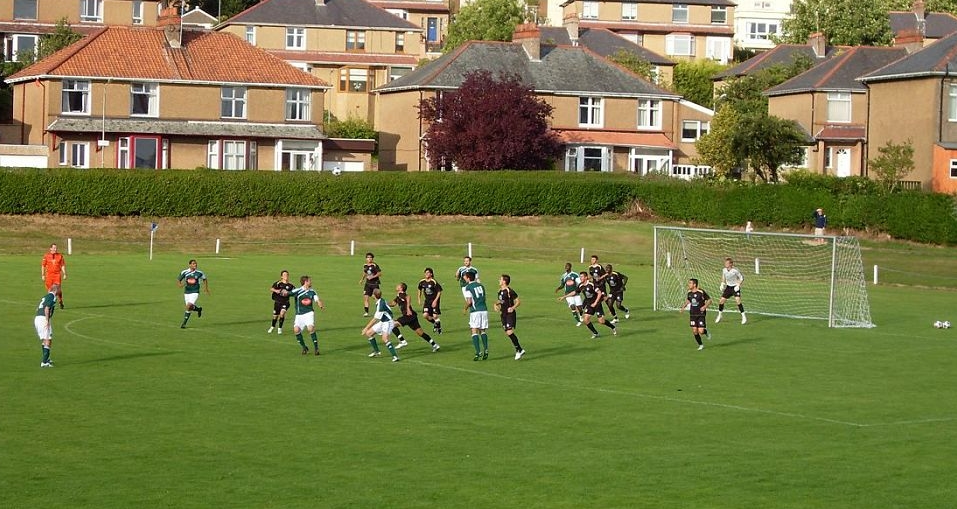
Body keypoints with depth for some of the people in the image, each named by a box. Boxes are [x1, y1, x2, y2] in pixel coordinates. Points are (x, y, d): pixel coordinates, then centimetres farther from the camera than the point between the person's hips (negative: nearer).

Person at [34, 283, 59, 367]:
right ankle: (44, 362, -15)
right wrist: (47, 321, -21)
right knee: (48, 341, -8)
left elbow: (37, 309, 23)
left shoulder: (45, 296, 22)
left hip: (36, 318, 9)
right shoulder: (52, 297, -5)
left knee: (44, 340, 22)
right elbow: (47, 308, -17)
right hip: (43, 319, -9)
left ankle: (46, 359, 33)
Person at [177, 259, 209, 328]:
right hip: (187, 292, 3)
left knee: (189, 307, -18)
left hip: (195, 292, -3)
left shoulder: (199, 273, -4)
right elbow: (178, 280, 3)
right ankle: (198, 309, 42)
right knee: (190, 307, 8)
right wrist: (180, 285, -19)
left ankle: (184, 323, -6)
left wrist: (206, 288, 13)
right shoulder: (184, 272, -5)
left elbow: (205, 279, 15)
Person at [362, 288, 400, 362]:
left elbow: (375, 319, -22)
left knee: (384, 339, -29)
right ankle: (376, 351, 24)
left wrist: (366, 328, -16)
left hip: (387, 322, -10)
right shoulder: (378, 302, 4)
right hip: (382, 322, 10)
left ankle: (395, 356, -26)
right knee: (369, 333, 12)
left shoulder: (381, 304, -26)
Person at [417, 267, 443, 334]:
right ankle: (435, 323, 19)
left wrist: (435, 301, -18)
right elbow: (420, 290, 18)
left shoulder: (434, 282, -16)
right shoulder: (422, 282, 0)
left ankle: (439, 328, 18)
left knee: (435, 316, -8)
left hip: (434, 301, -5)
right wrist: (419, 299, 12)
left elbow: (439, 292, -12)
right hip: (427, 300, 5)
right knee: (425, 315, -9)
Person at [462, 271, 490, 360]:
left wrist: (465, 308, 5)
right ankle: (485, 350, 2)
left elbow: (469, 302, -12)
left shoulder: (468, 287, -7)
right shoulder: (480, 285, 13)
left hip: (475, 311, -6)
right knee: (483, 331, 13)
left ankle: (478, 352, -12)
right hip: (484, 310, 6)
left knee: (474, 332, -2)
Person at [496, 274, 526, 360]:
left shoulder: (509, 291, -15)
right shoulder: (500, 291, 10)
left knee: (510, 333, -16)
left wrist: (513, 308, -27)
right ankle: (519, 350, 18)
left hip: (510, 315, -9)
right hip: (504, 315, 9)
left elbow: (518, 301, -13)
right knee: (507, 334, 8)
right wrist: (496, 304, 7)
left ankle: (519, 350, -7)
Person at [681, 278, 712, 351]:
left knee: (700, 331, -12)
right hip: (693, 314, 5)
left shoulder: (701, 292, -15)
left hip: (701, 314, -5)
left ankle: (706, 332, 25)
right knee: (694, 331, -1)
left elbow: (709, 300, -7)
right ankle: (700, 345, 18)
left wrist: (705, 306, -22)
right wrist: (683, 307, 9)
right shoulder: (689, 292, 3)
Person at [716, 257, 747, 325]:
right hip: (728, 287, 5)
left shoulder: (735, 270, -20)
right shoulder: (724, 270, -5)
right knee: (721, 301, 2)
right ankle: (719, 315, 25)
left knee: (738, 301, -21)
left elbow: (741, 278, -9)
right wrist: (722, 284, 1)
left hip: (735, 287, -5)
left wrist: (738, 285, -18)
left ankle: (744, 317, -11)